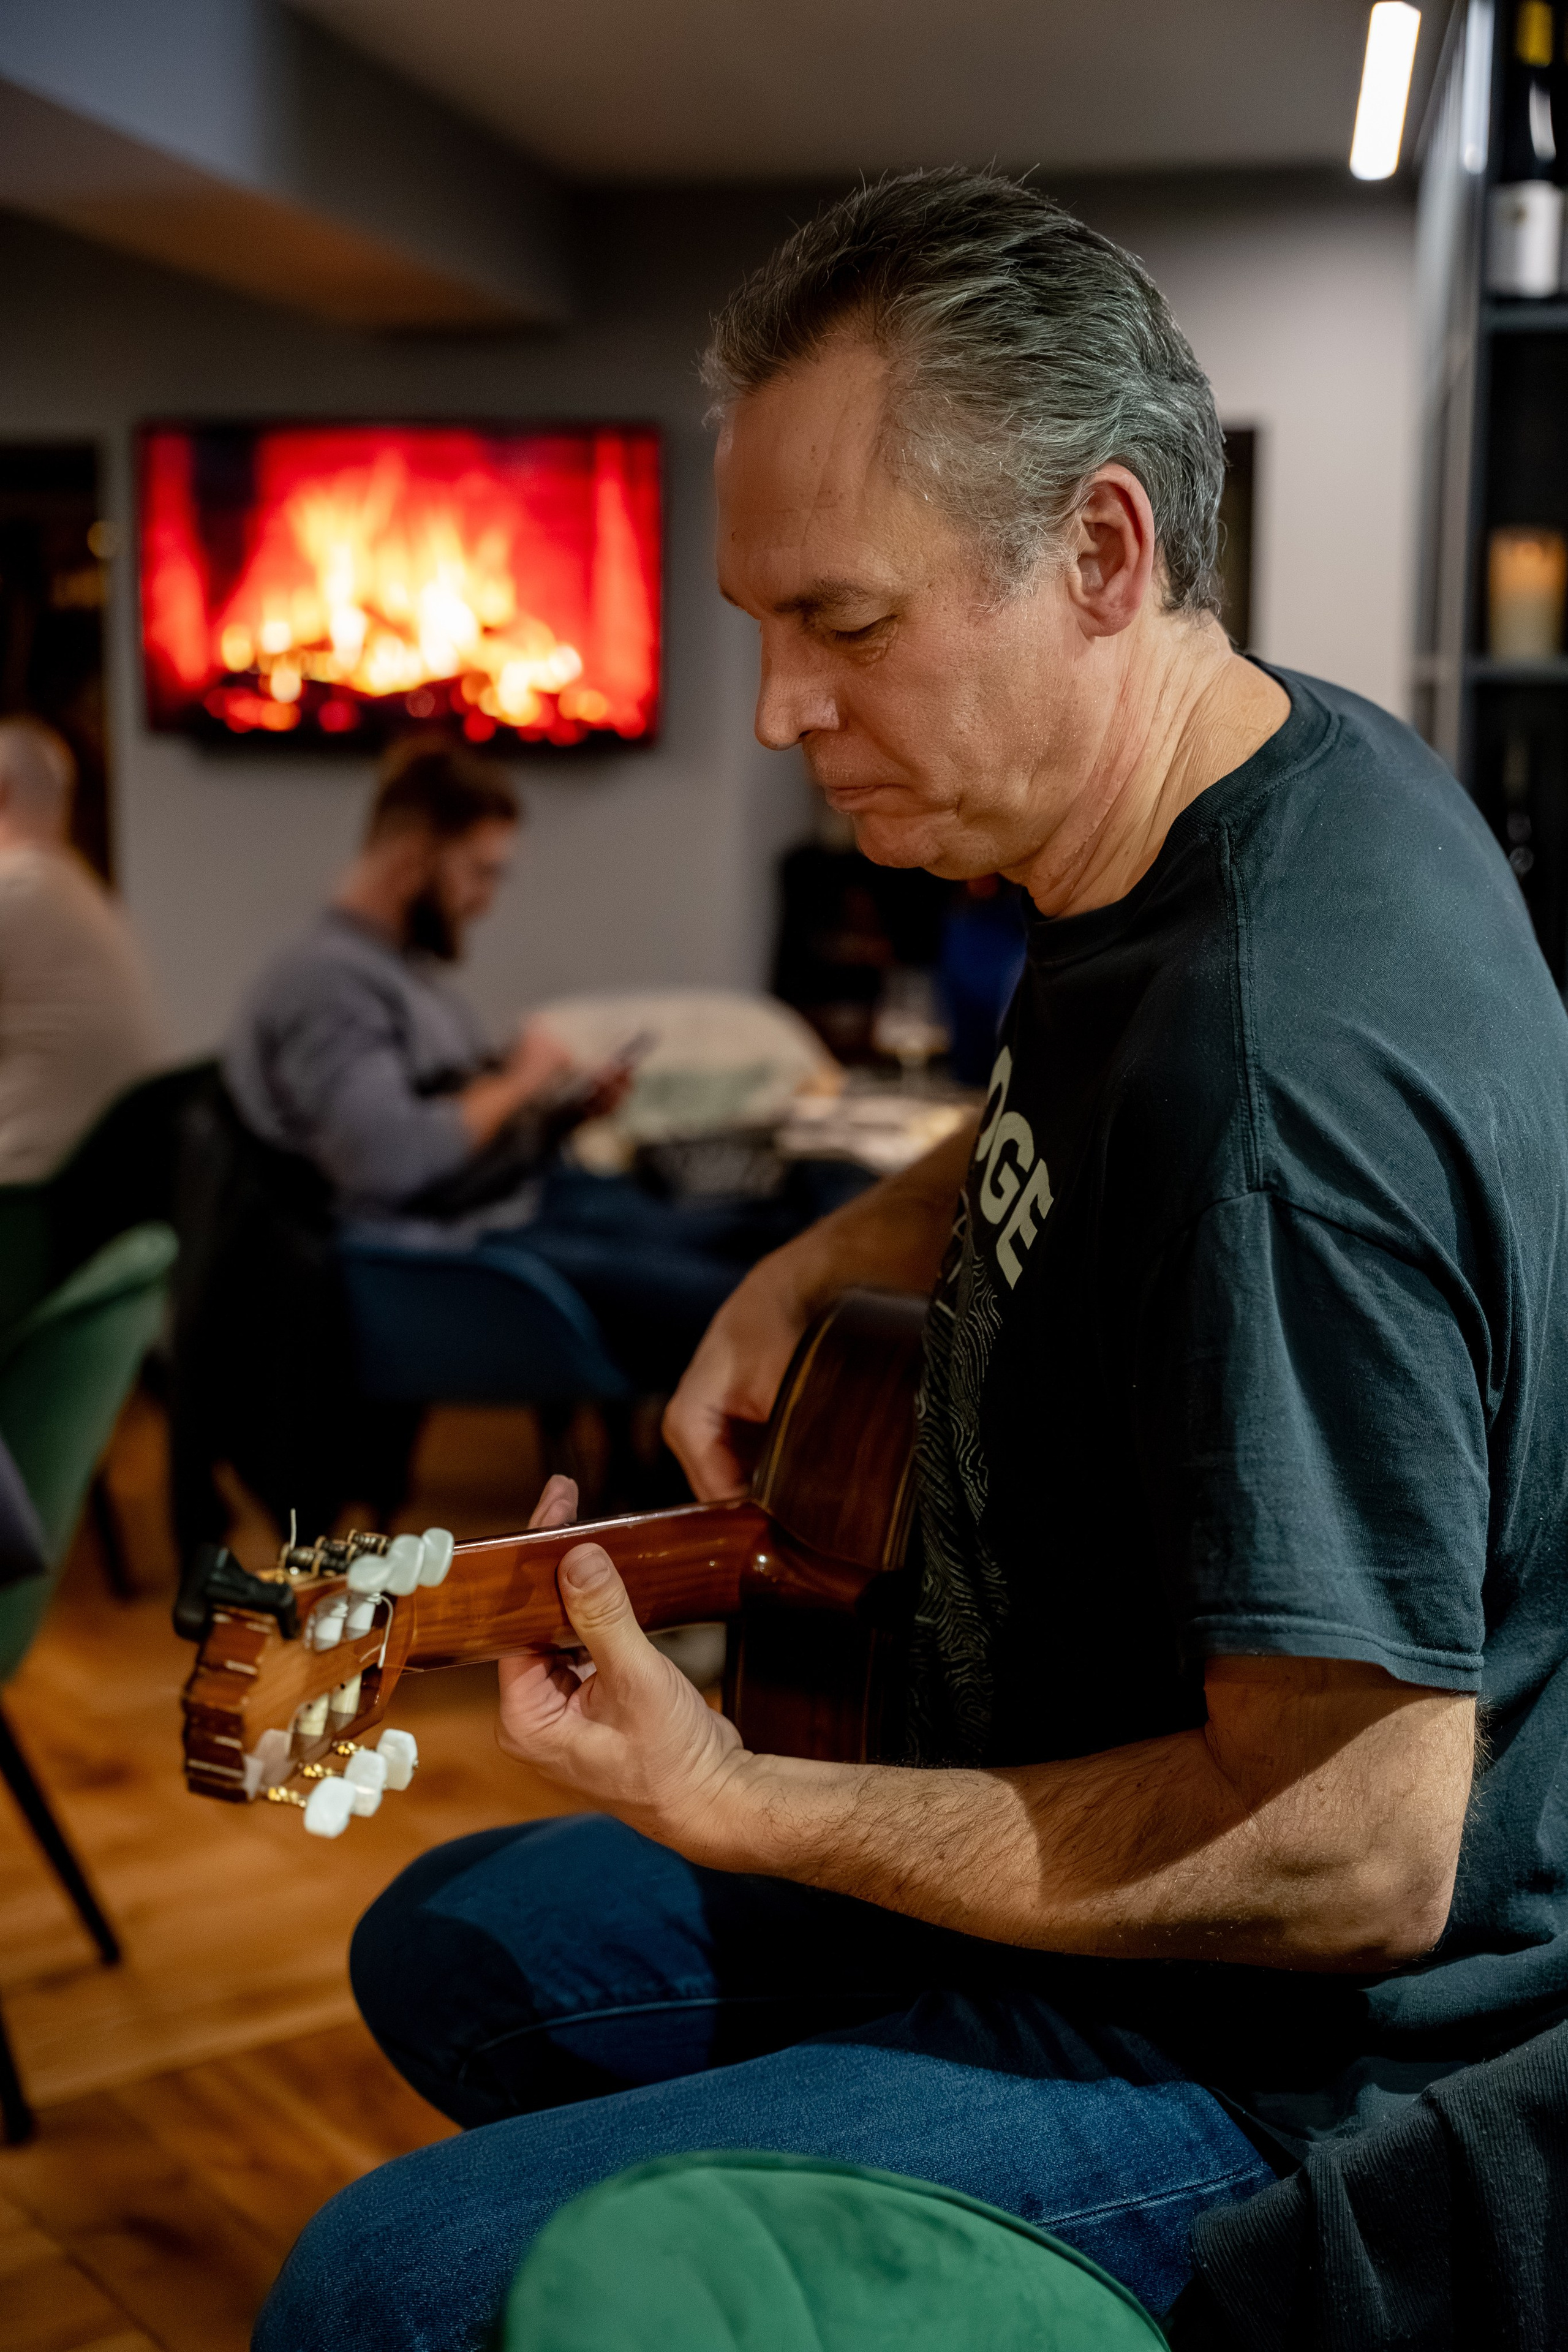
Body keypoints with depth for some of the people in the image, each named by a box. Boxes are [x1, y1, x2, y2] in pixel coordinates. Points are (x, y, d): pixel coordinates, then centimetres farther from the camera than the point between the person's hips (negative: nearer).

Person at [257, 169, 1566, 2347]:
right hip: (1072, 1837, 9)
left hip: (1285, 2056, -9)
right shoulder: (1270, 767, -2)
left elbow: (1357, 1859, -29)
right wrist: (820, 1266, 4)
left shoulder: (1285, 1059, -33)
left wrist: (735, 1810, -23)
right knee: (450, 1950, 20)